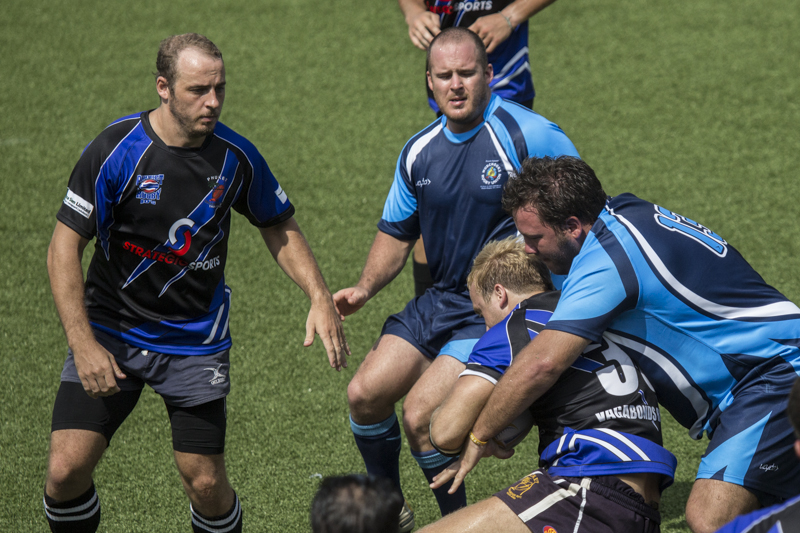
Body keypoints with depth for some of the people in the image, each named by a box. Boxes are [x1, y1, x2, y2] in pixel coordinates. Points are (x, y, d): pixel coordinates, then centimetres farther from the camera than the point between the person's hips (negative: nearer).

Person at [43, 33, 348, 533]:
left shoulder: (236, 155, -7)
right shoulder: (116, 149, -16)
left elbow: (280, 228, 11)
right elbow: (64, 248, -13)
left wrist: (320, 298, -3)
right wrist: (84, 344, -20)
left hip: (196, 341, 1)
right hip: (110, 332, -1)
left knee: (206, 483, -4)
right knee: (66, 469, -10)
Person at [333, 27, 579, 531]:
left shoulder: (529, 135, -17)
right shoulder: (419, 152, 4)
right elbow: (397, 232, 17)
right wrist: (365, 288, 2)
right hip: (443, 299, 7)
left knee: (420, 415, -17)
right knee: (365, 394, 1)